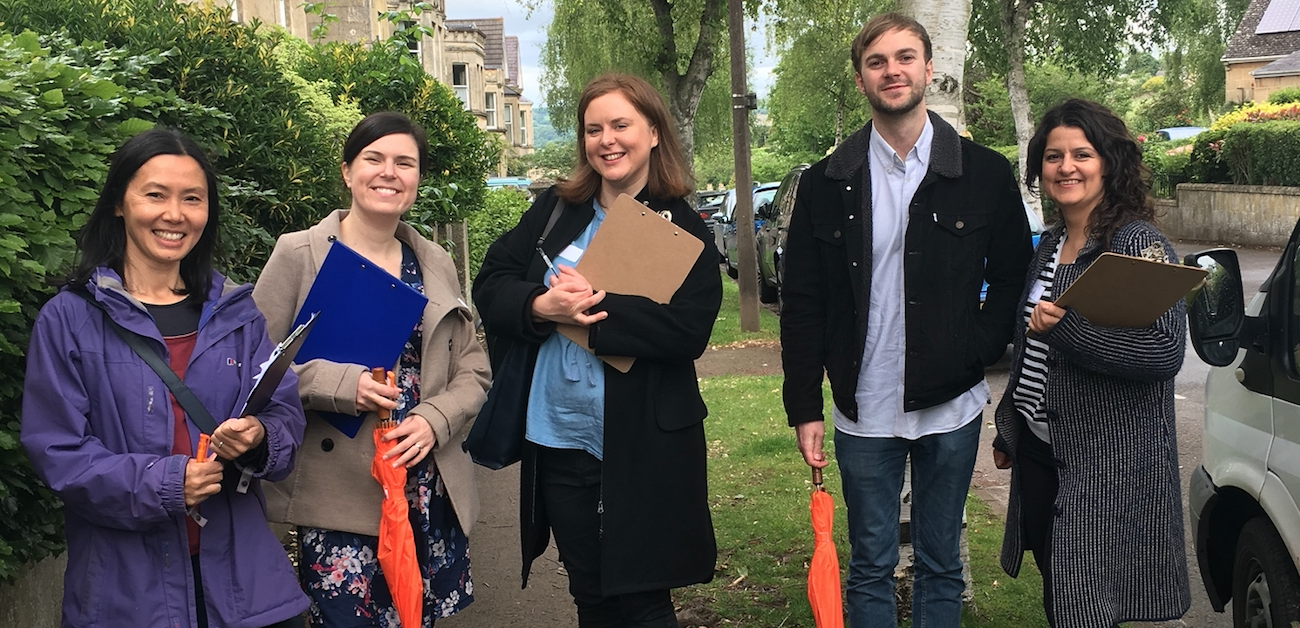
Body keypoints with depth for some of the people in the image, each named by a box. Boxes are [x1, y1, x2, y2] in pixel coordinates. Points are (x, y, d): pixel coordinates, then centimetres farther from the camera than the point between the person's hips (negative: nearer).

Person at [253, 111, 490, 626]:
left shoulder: (436, 265, 11)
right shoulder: (299, 254, -2)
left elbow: (472, 371, 12)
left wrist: (433, 419, -7)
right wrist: (341, 384, -20)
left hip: (428, 493, 4)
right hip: (336, 494, -4)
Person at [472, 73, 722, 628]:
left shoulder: (682, 227, -5)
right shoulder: (555, 211, 7)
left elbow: (689, 330, -16)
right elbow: (490, 285, 4)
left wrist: (595, 307, -21)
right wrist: (540, 306, -16)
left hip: (644, 449, -4)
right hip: (557, 440, 4)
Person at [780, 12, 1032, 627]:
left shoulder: (985, 174, -1)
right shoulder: (825, 184, 0)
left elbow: (1012, 277, 6)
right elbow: (801, 305, 1)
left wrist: (979, 348, -9)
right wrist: (804, 409, -2)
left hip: (950, 408, 0)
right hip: (863, 410, 0)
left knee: (941, 565, 13)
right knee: (870, 566, 11)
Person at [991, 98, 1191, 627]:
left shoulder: (1138, 244, -13)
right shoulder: (1050, 246, 10)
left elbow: (1165, 352, -23)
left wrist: (1066, 328, -28)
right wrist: (1008, 428, 24)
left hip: (1108, 465, -8)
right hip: (1039, 453, 8)